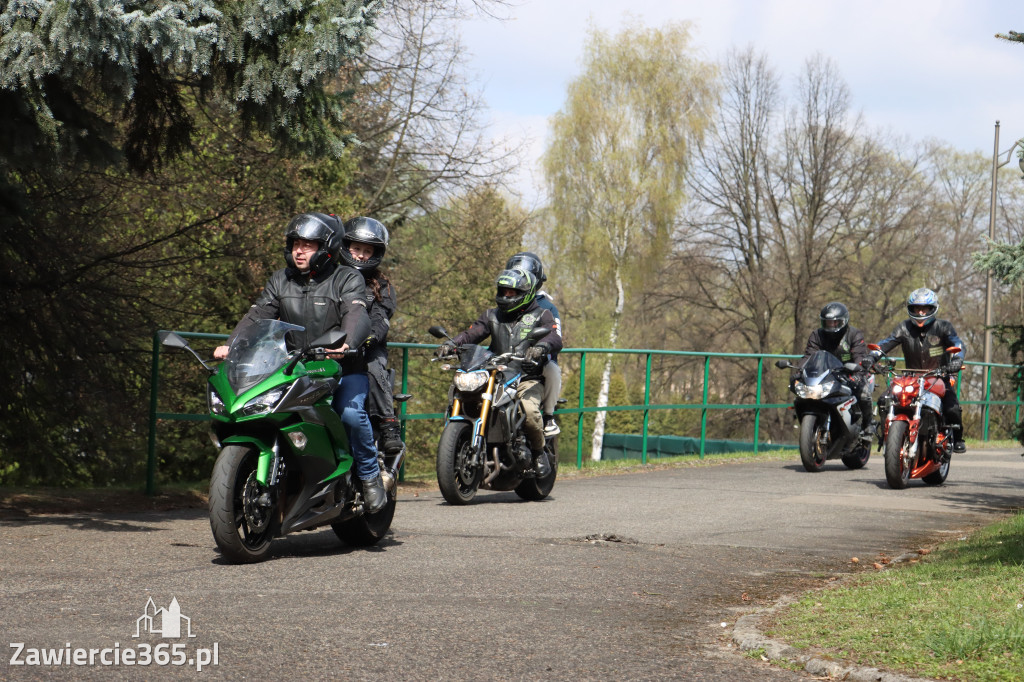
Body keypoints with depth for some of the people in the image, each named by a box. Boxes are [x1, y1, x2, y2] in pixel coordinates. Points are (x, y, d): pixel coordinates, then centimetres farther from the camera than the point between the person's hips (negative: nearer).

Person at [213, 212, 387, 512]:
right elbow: (258, 315, 3)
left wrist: (345, 343, -43)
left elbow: (357, 315, -20)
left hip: (343, 367, -4)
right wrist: (231, 345, -16)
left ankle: (370, 476, -8)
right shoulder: (280, 280, 13)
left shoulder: (347, 279, -2)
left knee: (350, 412, -31)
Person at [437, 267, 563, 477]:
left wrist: (541, 346, -34)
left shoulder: (541, 316, 7)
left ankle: (539, 452, -7)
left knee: (529, 409, -34)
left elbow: (556, 338, -10)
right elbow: (472, 333, 6)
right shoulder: (492, 316, 20)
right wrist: (451, 343, -15)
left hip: (529, 380, -4)